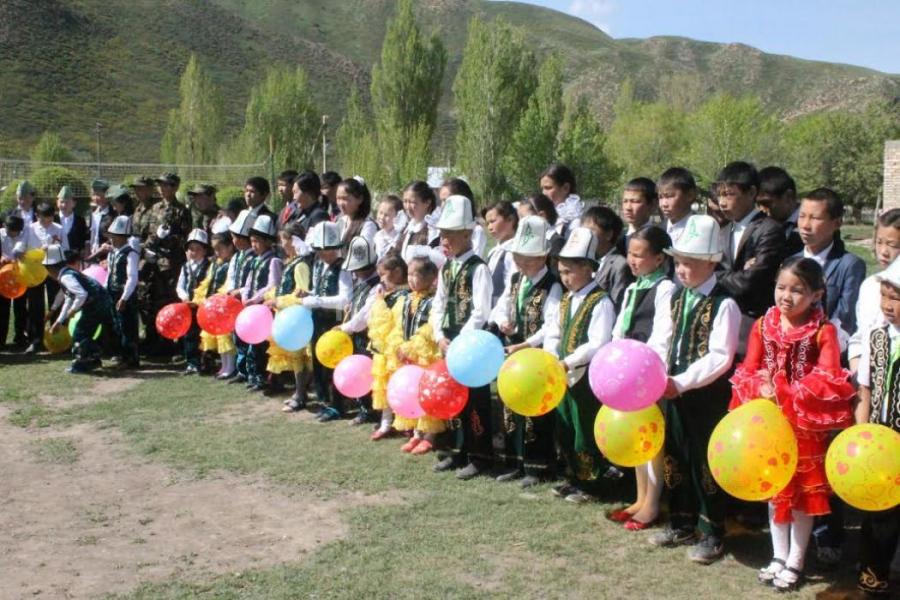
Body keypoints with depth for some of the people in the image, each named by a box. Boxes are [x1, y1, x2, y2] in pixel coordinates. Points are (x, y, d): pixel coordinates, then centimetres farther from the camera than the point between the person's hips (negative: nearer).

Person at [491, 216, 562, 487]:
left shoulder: (552, 286, -13)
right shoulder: (515, 280, 9)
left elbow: (552, 326, -20)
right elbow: (501, 307, 18)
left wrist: (525, 346, -25)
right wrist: (502, 321, -6)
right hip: (513, 353, 7)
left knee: (536, 411, -1)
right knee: (512, 408, 13)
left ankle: (537, 467, 9)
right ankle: (515, 463, 24)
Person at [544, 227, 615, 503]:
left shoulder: (601, 302, -15)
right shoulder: (567, 299, 11)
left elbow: (598, 344, -22)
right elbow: (553, 334, 11)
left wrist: (568, 362, -24)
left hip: (587, 378, -8)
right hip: (564, 376, 8)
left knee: (586, 431, 1)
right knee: (565, 431, 16)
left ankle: (588, 484, 14)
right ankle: (573, 477, 30)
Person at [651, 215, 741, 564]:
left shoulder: (723, 304, -15)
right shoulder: (677, 297, 8)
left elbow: (720, 358, -20)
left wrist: (681, 383, -23)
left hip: (708, 395, -7)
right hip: (676, 391, 7)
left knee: (705, 463, 2)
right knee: (676, 457, 16)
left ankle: (711, 534, 17)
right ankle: (681, 523, 32)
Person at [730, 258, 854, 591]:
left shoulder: (823, 331, -12)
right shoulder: (763, 326, -1)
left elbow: (828, 381, -19)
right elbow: (747, 372, -1)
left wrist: (785, 393, -24)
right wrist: (761, 389, -21)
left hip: (807, 424, -4)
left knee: (804, 492, 8)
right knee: (774, 490, 15)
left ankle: (795, 561, 22)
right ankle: (779, 556, 30)